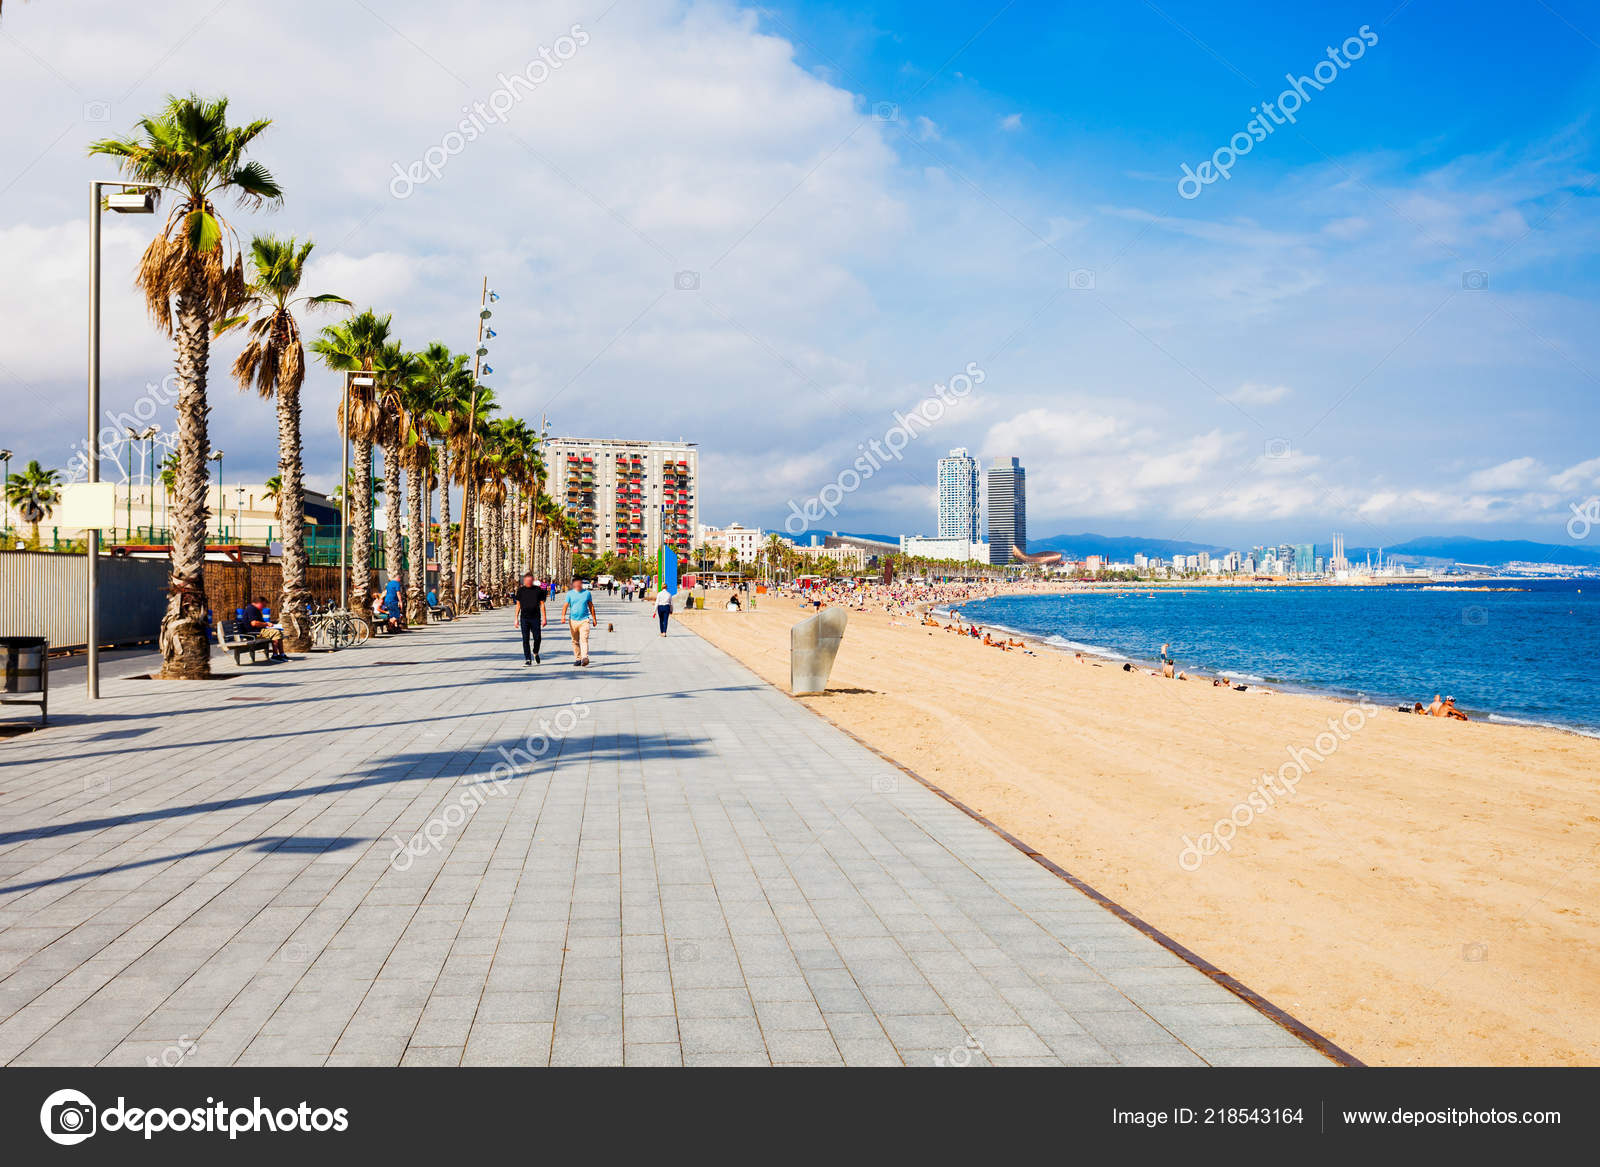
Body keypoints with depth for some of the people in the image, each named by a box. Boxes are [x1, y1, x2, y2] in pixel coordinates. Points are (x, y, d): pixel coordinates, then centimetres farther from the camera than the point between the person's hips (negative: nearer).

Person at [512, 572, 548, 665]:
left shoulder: (538, 590, 2)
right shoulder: (520, 590, 5)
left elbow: (542, 604, 4)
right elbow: (518, 605, 10)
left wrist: (544, 618, -1)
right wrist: (516, 619, 4)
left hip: (536, 618, -1)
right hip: (524, 618, 1)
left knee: (537, 638, -2)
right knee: (525, 639, -2)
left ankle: (535, 653, 26)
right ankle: (527, 659, 2)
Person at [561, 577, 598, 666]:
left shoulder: (587, 593, 8)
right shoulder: (570, 593, 5)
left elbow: (591, 606, 15)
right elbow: (565, 605, -2)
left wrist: (594, 618, 16)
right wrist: (563, 615, -19)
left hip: (584, 620, -1)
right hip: (573, 620, 2)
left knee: (584, 639, -16)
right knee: (575, 641, 7)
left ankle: (585, 658, -25)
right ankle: (578, 658, 16)